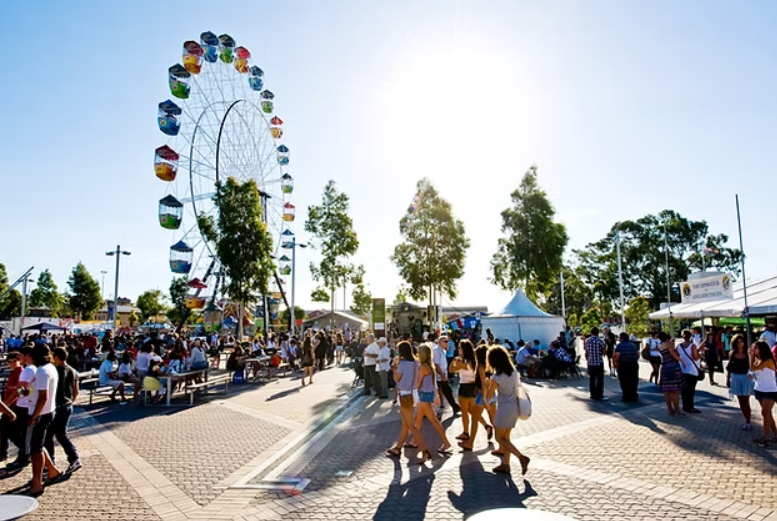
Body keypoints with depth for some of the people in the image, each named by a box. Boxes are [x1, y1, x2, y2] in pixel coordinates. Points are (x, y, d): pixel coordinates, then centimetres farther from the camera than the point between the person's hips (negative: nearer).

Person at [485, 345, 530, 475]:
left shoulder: (496, 377, -21)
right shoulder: (513, 370, -2)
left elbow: (488, 395, -8)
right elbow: (518, 384, 15)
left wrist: (488, 385, 5)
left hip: (504, 408, -7)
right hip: (514, 407, 7)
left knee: (500, 438, 7)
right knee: (506, 437, 17)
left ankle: (521, 457, -4)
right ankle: (505, 465, 22)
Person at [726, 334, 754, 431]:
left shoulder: (748, 353, -8)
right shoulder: (732, 354, 1)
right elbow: (729, 367, 6)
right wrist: (727, 379, 5)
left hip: (745, 378, -3)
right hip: (736, 379, 3)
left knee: (745, 402, 2)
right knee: (741, 402, 11)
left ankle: (748, 422, 12)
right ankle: (747, 420, 25)